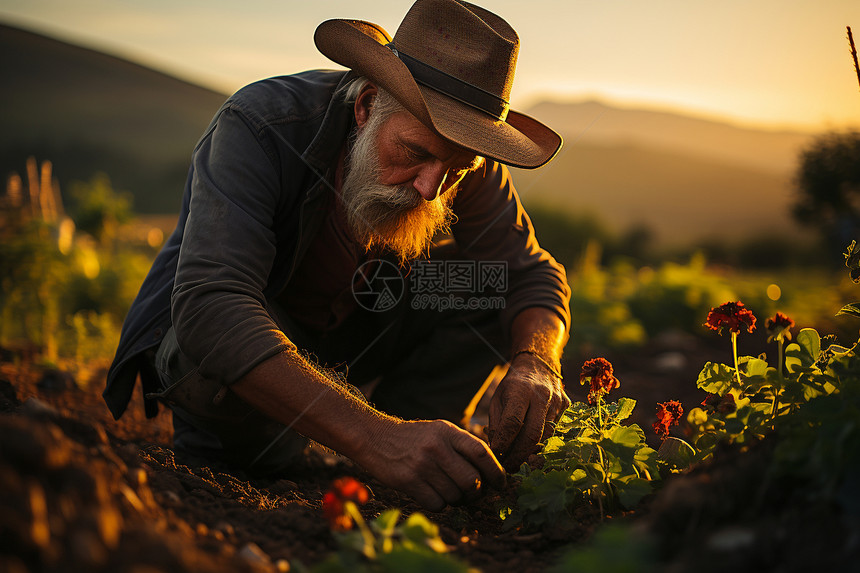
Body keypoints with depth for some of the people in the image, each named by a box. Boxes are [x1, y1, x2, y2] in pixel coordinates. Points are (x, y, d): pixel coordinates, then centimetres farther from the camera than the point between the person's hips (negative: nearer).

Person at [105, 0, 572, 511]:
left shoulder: (468, 163, -18)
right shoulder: (260, 125, -34)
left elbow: (533, 273, -9)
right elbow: (209, 305, -46)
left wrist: (535, 363, -35)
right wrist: (372, 436, -56)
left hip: (355, 334, 4)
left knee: (490, 278, -17)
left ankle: (414, 457, -7)